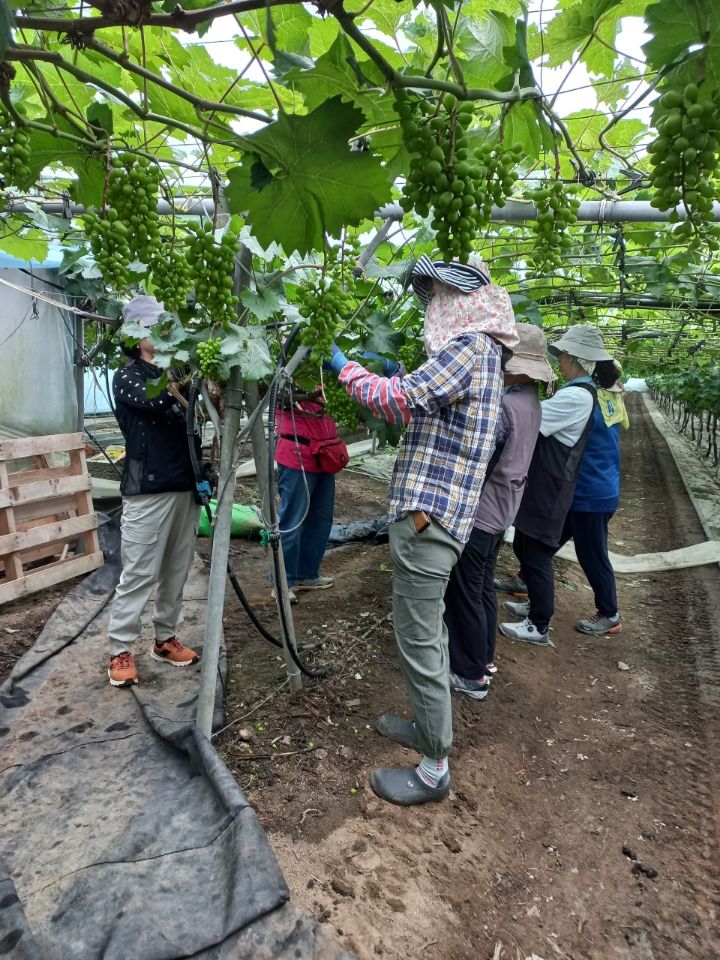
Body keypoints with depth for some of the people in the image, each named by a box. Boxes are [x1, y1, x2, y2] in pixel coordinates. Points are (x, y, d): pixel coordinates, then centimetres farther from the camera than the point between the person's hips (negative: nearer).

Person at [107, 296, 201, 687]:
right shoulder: (127, 378, -3)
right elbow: (163, 403, -23)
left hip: (185, 486, 6)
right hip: (147, 490, -6)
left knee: (177, 571, 11)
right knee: (139, 574, -2)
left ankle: (165, 638, 25)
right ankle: (121, 651, 11)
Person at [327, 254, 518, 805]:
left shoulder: (470, 345, -12)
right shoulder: (479, 350, 19)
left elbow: (402, 401, -20)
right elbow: (423, 403, 26)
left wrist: (347, 368, -5)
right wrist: (386, 374, 16)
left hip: (427, 515, -11)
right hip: (438, 512, 11)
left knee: (419, 641, -2)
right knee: (428, 631, 21)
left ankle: (435, 769, 12)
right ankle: (429, 726, 37)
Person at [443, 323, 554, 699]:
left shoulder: (504, 406, -24)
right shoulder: (531, 401, 5)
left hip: (480, 512, -9)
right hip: (501, 510, 9)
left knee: (464, 595, 4)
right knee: (483, 588, 20)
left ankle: (471, 675, 18)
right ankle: (484, 658, 35)